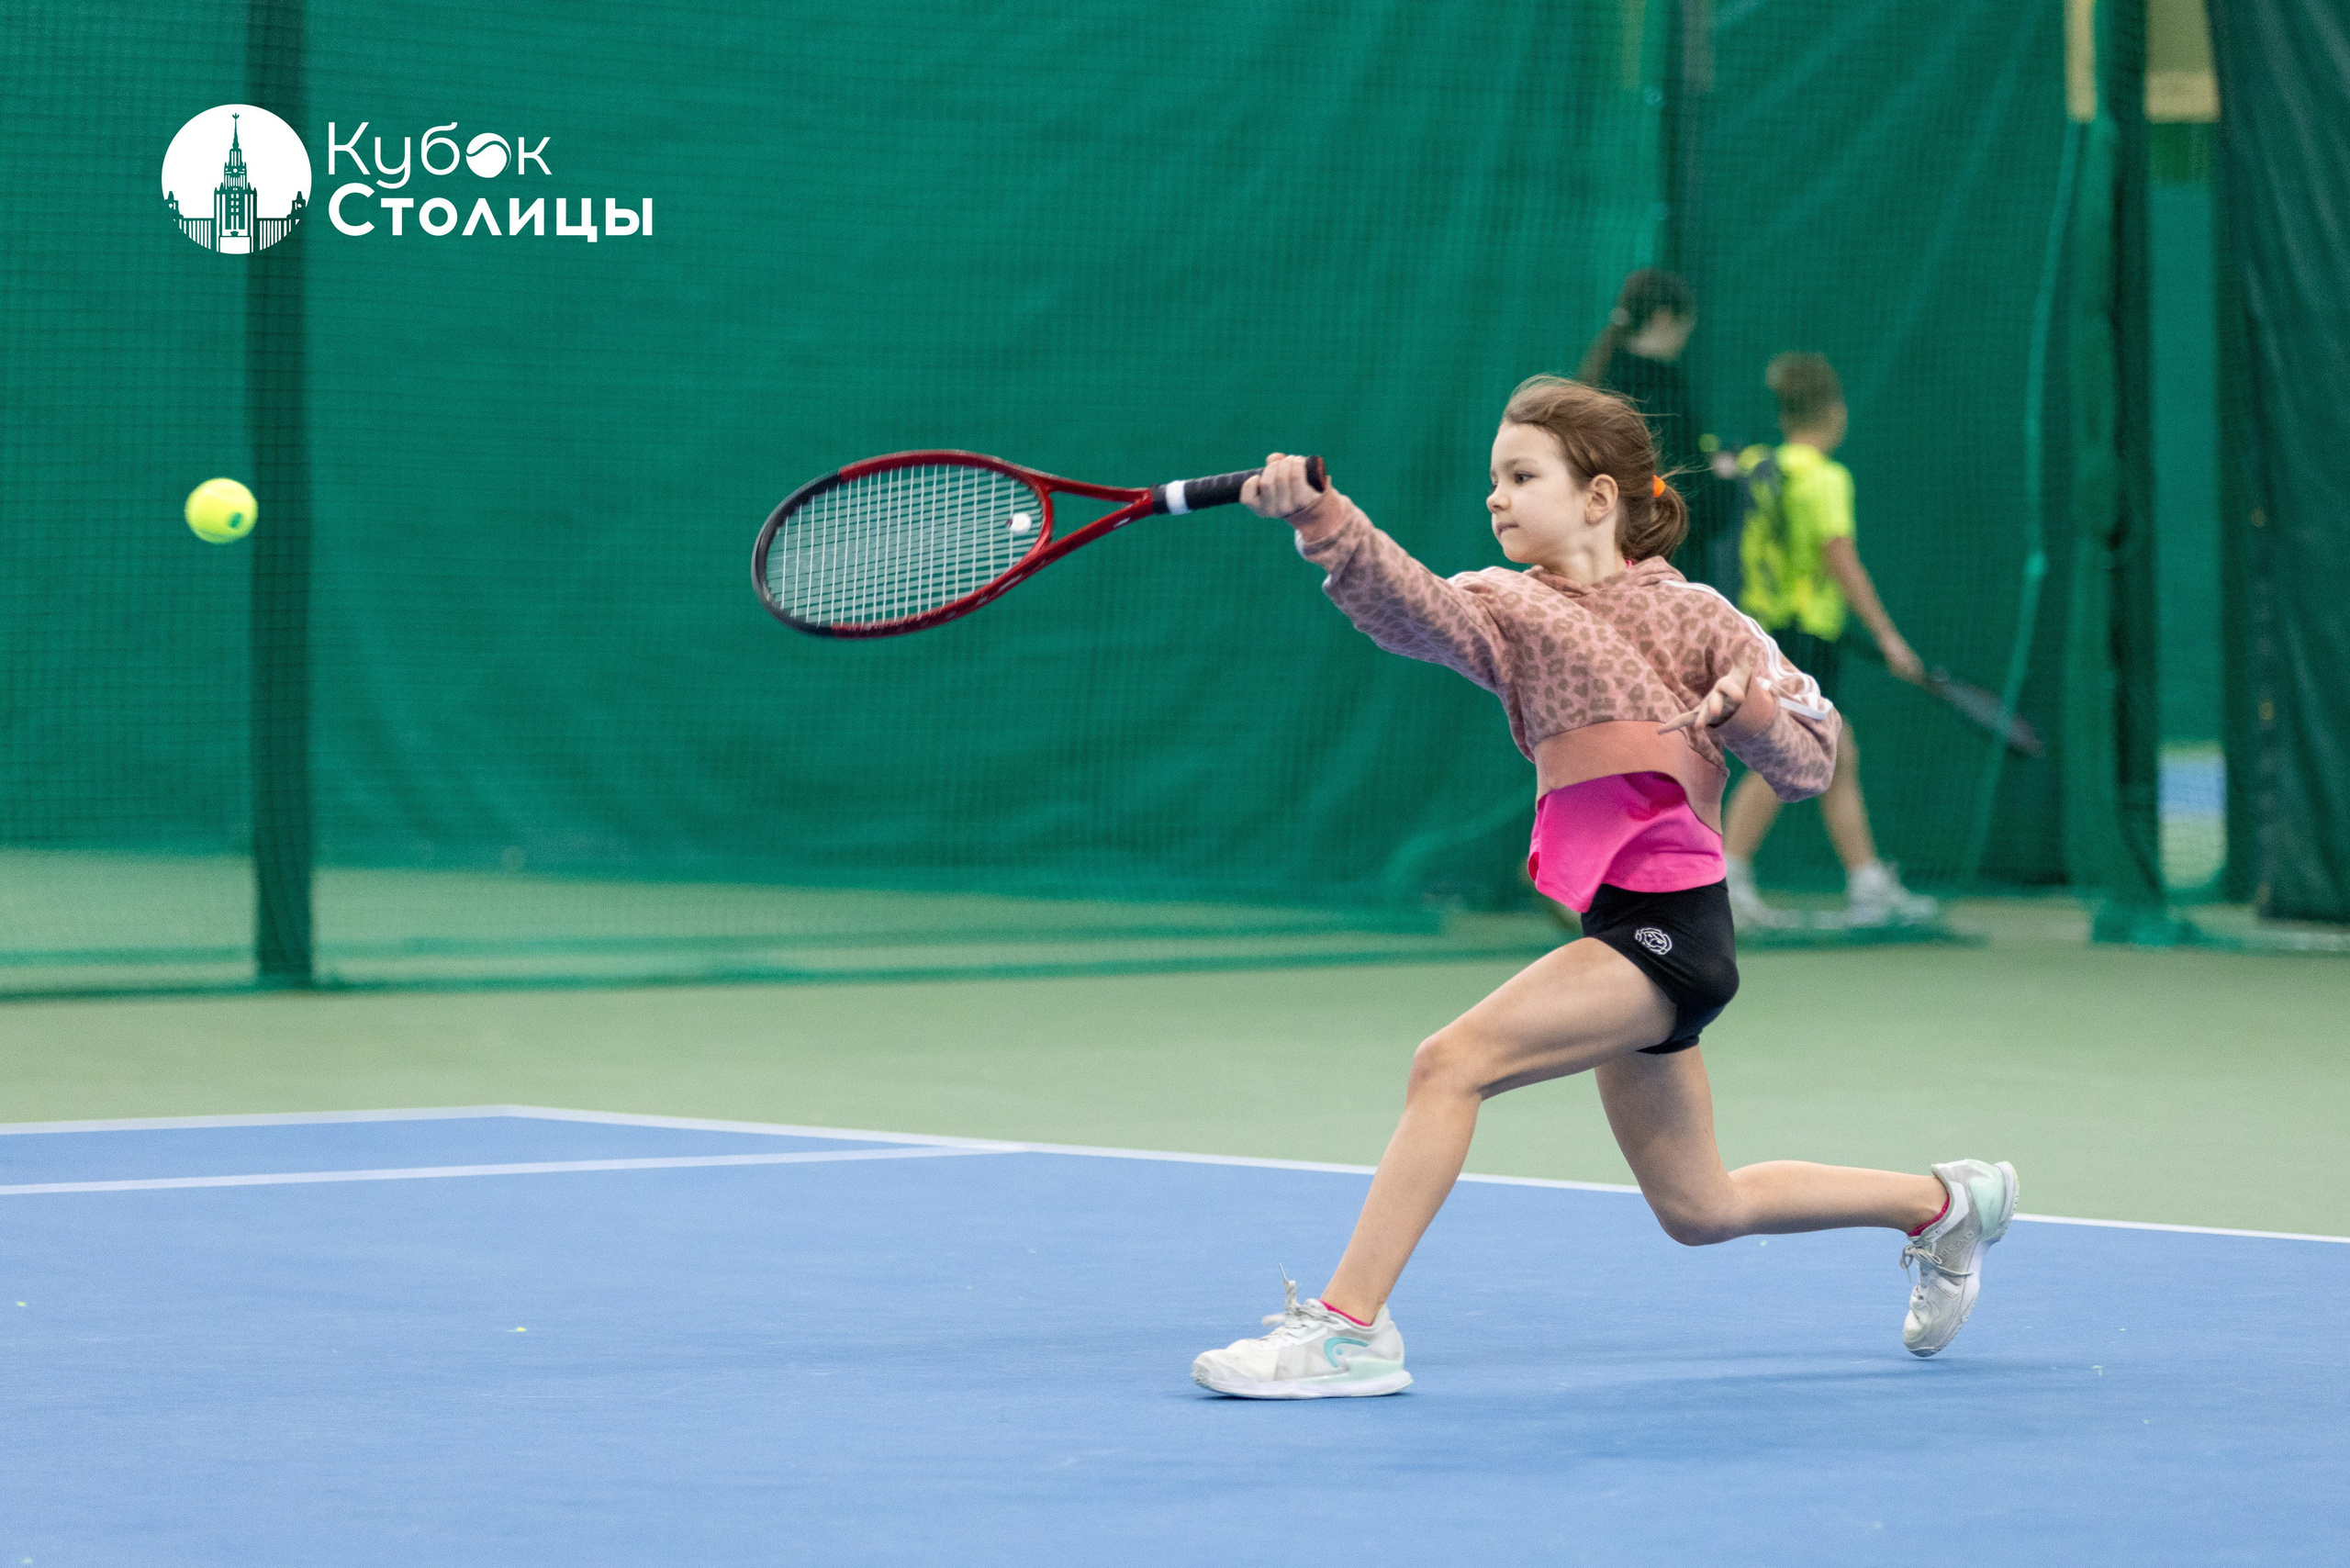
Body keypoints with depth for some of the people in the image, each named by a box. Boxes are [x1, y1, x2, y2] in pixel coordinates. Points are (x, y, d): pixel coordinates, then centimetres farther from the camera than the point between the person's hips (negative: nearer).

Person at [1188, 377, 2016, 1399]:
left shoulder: (1688, 616, 0)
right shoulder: (1507, 610, 8)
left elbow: (1809, 763, 4)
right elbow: (1408, 606, -15)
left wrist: (1754, 709, -18)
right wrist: (1321, 522, -34)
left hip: (1670, 922, -7)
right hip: (1619, 932, 7)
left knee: (1450, 1062, -21)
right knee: (1698, 1209, 19)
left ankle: (1348, 1326, -19)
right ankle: (1943, 1203, 39)